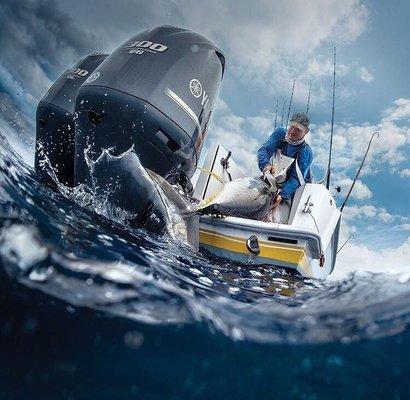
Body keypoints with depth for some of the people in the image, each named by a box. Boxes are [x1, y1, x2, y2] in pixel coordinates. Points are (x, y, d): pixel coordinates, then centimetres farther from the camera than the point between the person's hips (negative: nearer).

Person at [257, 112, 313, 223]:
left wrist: (282, 195, -35)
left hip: (289, 190, -4)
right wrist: (266, 165, -33)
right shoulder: (280, 133, -1)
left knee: (275, 220, -24)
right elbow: (264, 150, -10)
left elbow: (295, 179, -20)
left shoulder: (306, 152, -14)